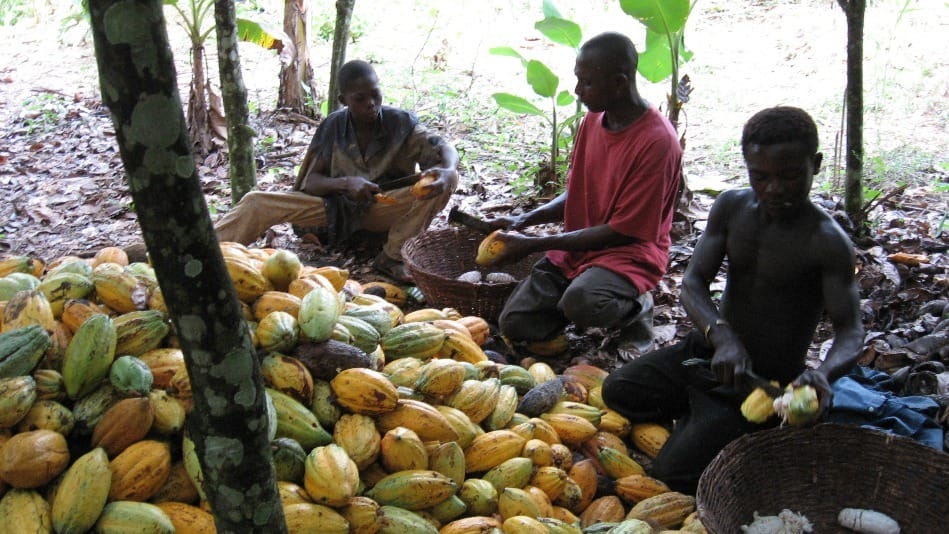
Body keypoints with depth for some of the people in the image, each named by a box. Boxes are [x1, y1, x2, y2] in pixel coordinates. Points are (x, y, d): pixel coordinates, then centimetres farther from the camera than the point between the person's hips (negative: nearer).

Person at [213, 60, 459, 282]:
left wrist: (448, 170, -44)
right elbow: (310, 182, -7)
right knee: (257, 203, -16)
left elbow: (443, 148, -18)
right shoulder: (333, 127, -6)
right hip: (338, 206, 1)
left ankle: (392, 256, -22)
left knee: (445, 180, -27)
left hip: (386, 208, -1)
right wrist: (345, 183, -29)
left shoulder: (401, 123, -10)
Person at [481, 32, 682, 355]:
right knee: (514, 324, -8)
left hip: (630, 253, -7)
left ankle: (635, 307, -3)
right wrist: (525, 220, -4)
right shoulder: (592, 120, 4)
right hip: (576, 246, 7)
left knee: (580, 303, -37)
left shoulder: (657, 142, -21)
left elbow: (622, 231, -19)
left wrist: (534, 245, -17)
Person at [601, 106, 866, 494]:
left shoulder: (827, 242, -20)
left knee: (674, 473, -14)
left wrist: (824, 373, -43)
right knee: (619, 391, -5)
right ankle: (700, 413, 13)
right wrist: (722, 336, -32)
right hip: (709, 349, 6)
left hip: (764, 382, -6)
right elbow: (693, 282, -11)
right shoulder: (731, 207, -5)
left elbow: (851, 331, -19)